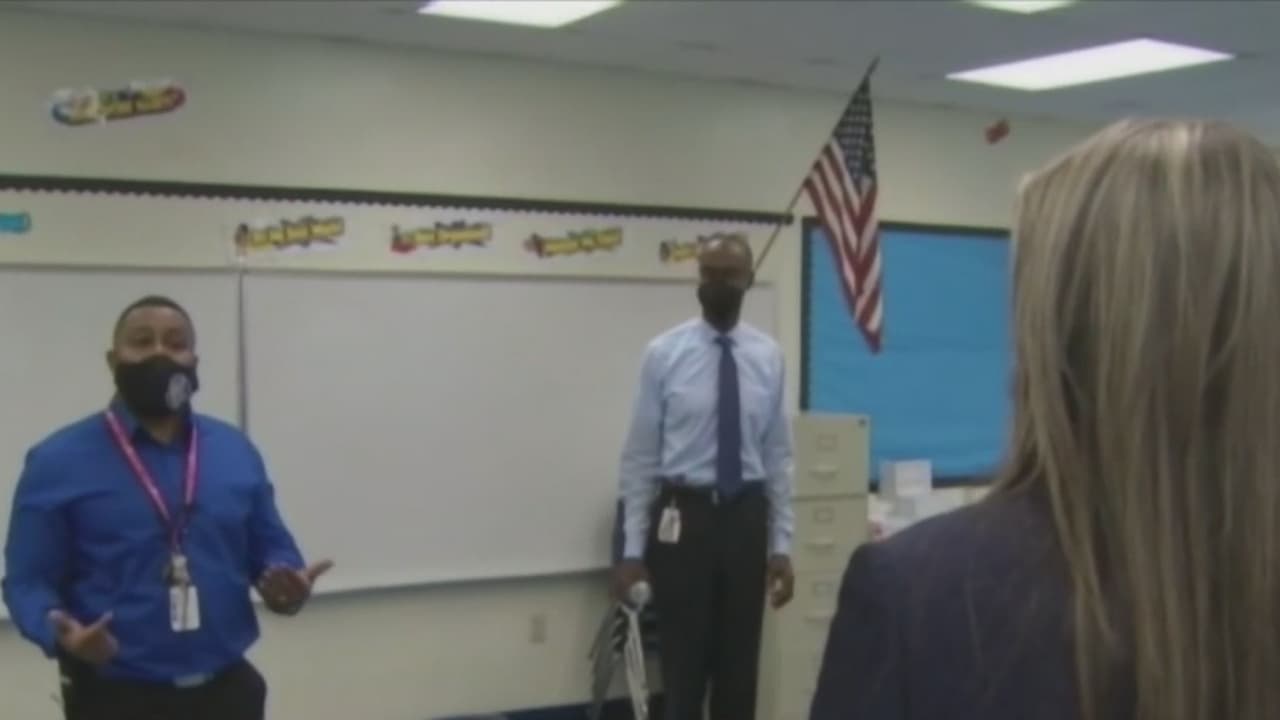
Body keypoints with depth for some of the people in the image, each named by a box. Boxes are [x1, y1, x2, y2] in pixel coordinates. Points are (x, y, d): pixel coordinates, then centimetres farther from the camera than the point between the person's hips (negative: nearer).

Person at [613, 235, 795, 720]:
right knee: (684, 665, 5)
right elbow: (640, 456, -3)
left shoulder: (768, 357, 3)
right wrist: (632, 548, -5)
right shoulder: (664, 353, -5)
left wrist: (781, 544, 3)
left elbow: (777, 456, 6)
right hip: (682, 516, -2)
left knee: (740, 666, 11)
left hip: (746, 517, 3)